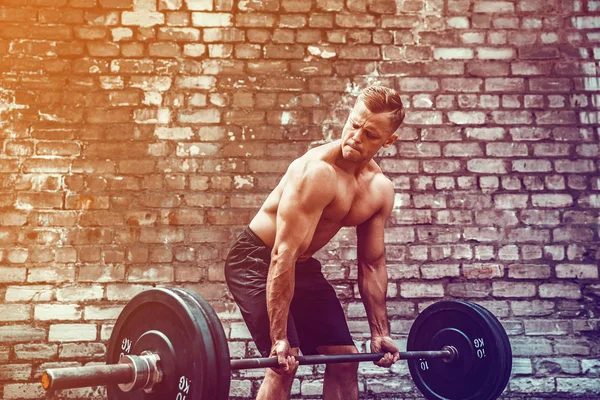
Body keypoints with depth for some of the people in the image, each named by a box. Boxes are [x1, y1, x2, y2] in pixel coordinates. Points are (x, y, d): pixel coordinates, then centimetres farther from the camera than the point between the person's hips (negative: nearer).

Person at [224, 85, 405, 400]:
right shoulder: (317, 171, -29)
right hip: (257, 261, -8)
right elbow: (283, 255, -31)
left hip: (303, 266, 8)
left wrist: (380, 332, 6)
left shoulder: (381, 190, -4)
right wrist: (279, 338, -32)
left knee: (345, 357, 7)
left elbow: (372, 264, 6)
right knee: (285, 362, -20)